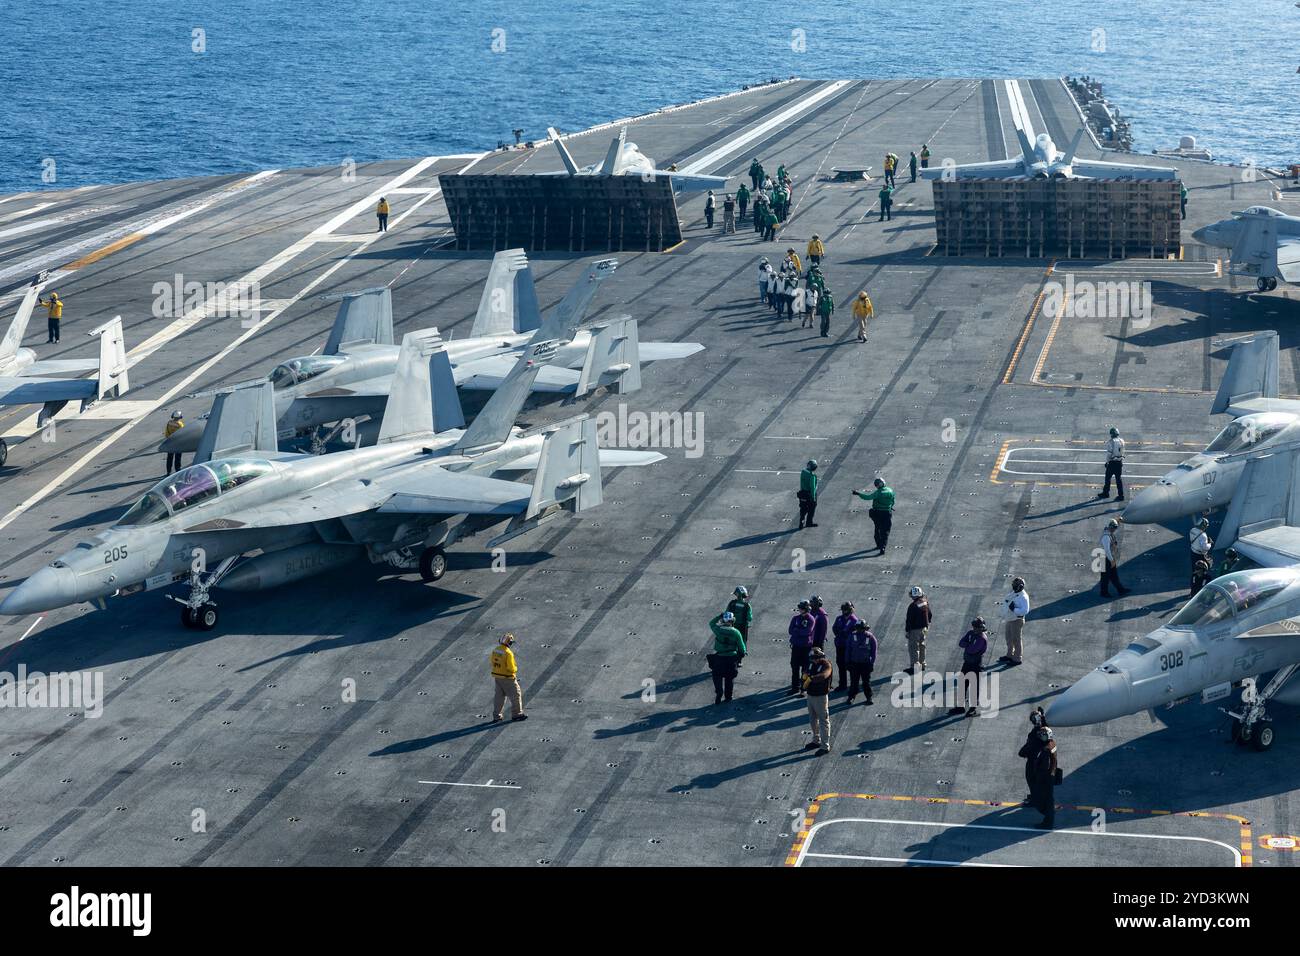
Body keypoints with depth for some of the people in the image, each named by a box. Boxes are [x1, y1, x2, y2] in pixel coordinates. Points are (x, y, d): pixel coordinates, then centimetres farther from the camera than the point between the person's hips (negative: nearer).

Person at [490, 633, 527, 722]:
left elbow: (493, 662, 11)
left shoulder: (495, 650, 0)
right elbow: (511, 668, -22)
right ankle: (517, 714, 17)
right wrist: (515, 668, 0)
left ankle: (496, 716, 18)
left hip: (497, 676, 7)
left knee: (499, 696, 16)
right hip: (507, 678, -7)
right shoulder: (508, 653, -24)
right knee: (516, 694, 9)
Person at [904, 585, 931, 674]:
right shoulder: (926, 603, 0)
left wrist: (907, 631, -10)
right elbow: (930, 616, 11)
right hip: (924, 628, 7)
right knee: (922, 646, 20)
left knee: (913, 648, 0)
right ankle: (922, 664, 30)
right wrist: (927, 624, 24)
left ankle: (914, 666, 2)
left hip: (914, 630, -7)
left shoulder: (912, 606, -24)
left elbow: (909, 620, -19)